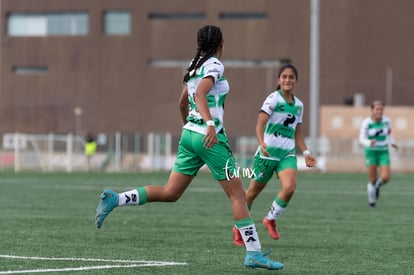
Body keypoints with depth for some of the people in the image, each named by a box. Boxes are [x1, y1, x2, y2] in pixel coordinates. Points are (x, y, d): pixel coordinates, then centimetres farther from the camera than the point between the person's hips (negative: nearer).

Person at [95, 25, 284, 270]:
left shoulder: (195, 66, 16)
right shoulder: (214, 65, -9)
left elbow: (183, 102, 26)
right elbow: (200, 94, -25)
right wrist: (210, 124, -37)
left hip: (189, 133, 8)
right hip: (210, 138, -8)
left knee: (170, 193, 8)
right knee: (238, 195, -3)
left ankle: (114, 199, -4)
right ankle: (254, 253, -4)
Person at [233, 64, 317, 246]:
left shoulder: (298, 105, 12)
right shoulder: (273, 99, -7)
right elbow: (260, 123, -17)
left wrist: (305, 153, 10)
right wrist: (261, 143, -33)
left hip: (288, 153, 4)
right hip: (269, 151, -4)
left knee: (290, 187, -20)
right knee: (254, 191, 6)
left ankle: (271, 220, 3)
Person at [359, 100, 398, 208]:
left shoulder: (386, 120, -5)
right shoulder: (366, 123, -15)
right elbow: (362, 139, -19)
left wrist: (392, 143, 20)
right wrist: (369, 143, -39)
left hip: (383, 152, 2)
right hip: (370, 152, -2)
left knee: (385, 178, -13)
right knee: (373, 180, 0)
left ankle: (378, 185, 25)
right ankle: (372, 199, 30)